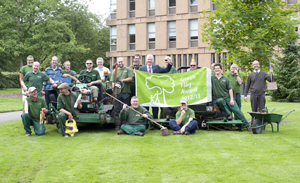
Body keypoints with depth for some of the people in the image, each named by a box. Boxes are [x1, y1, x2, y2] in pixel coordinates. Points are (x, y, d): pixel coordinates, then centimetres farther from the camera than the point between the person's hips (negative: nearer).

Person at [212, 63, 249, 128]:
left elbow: (230, 89, 3)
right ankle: (228, 114, -21)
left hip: (227, 97, 1)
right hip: (219, 98, -1)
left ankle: (245, 124, 6)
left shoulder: (225, 78, 4)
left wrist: (231, 99, -5)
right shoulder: (212, 77, 3)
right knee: (220, 101, -37)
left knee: (236, 110, -4)